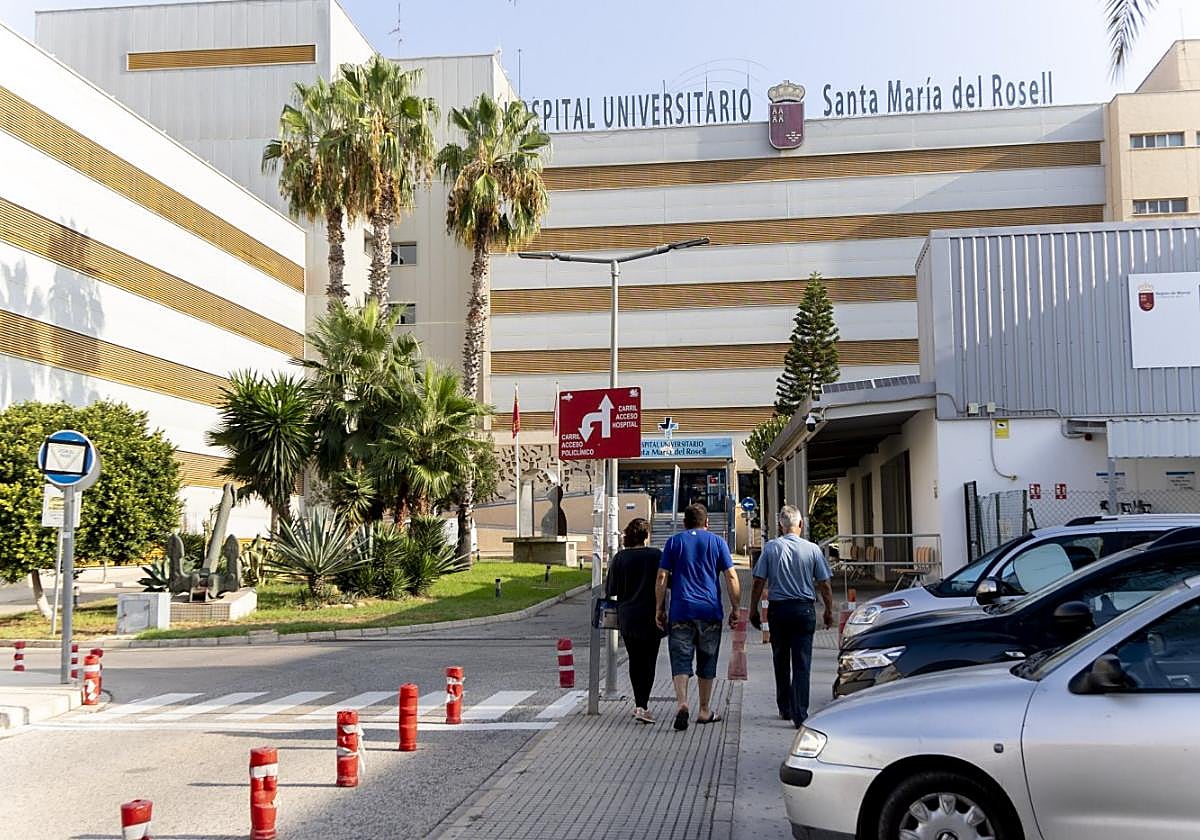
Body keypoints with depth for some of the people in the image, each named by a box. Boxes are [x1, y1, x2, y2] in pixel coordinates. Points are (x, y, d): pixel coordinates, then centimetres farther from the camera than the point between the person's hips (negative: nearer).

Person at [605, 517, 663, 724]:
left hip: (627, 618, 2)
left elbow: (610, 590, -2)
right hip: (650, 617, -2)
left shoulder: (620, 558, -4)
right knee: (648, 661, 2)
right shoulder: (656, 556, -7)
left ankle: (639, 703, 23)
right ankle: (642, 706, -9)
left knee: (635, 661, 16)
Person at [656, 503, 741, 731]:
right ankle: (704, 711, 20)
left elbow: (662, 579, 1)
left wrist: (660, 609, 6)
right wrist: (735, 608, 7)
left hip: (681, 611, -1)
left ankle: (682, 703, -24)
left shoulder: (674, 542, 7)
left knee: (680, 659, -2)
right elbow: (731, 578, 0)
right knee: (707, 662, 12)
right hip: (710, 610, 1)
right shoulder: (717, 542, 6)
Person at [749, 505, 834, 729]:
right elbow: (824, 585, 1)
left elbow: (758, 582, -4)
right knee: (802, 664, 0)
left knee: (781, 661, 16)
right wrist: (829, 611, 13)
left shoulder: (770, 548, -3)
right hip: (805, 609, -1)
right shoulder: (812, 549, -3)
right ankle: (800, 714, -5)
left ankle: (785, 708, 27)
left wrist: (753, 610, 6)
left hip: (778, 609, 1)